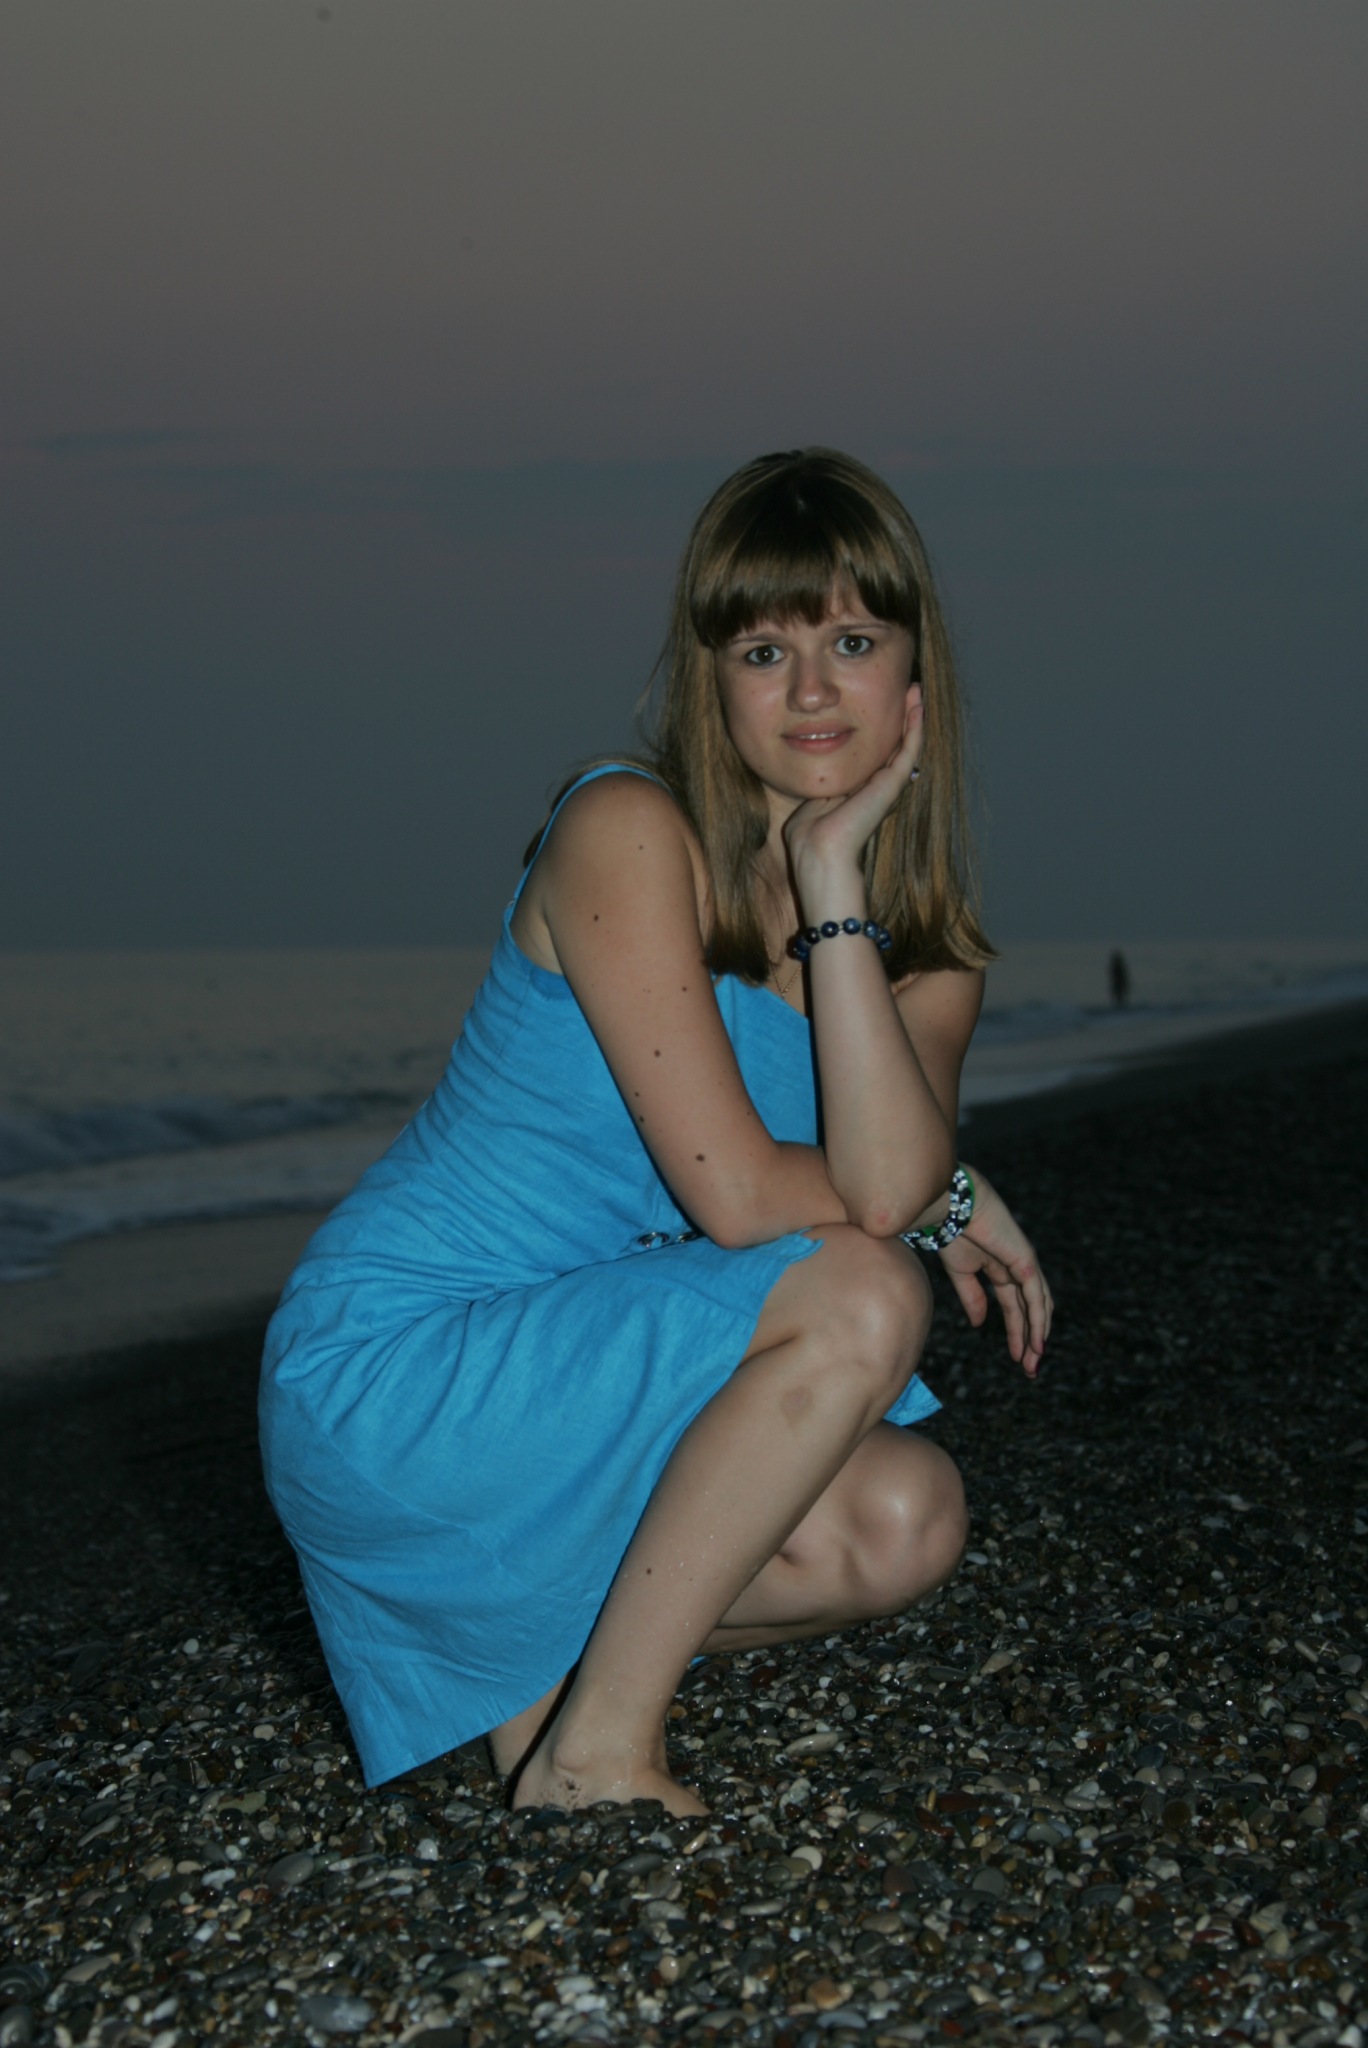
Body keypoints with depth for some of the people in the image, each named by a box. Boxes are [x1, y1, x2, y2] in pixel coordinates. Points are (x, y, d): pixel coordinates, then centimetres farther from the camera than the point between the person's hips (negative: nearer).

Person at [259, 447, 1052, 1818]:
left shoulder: (922, 946, 5)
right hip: (382, 1380, -7)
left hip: (583, 1379, 7)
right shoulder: (627, 834, -16)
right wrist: (943, 1199, -3)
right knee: (863, 1298, -23)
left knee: (903, 1527, -14)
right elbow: (738, 1195, -21)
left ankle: (531, 1641, 7)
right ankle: (598, 1750, -14)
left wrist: (833, 877, -17)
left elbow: (884, 1179, -17)